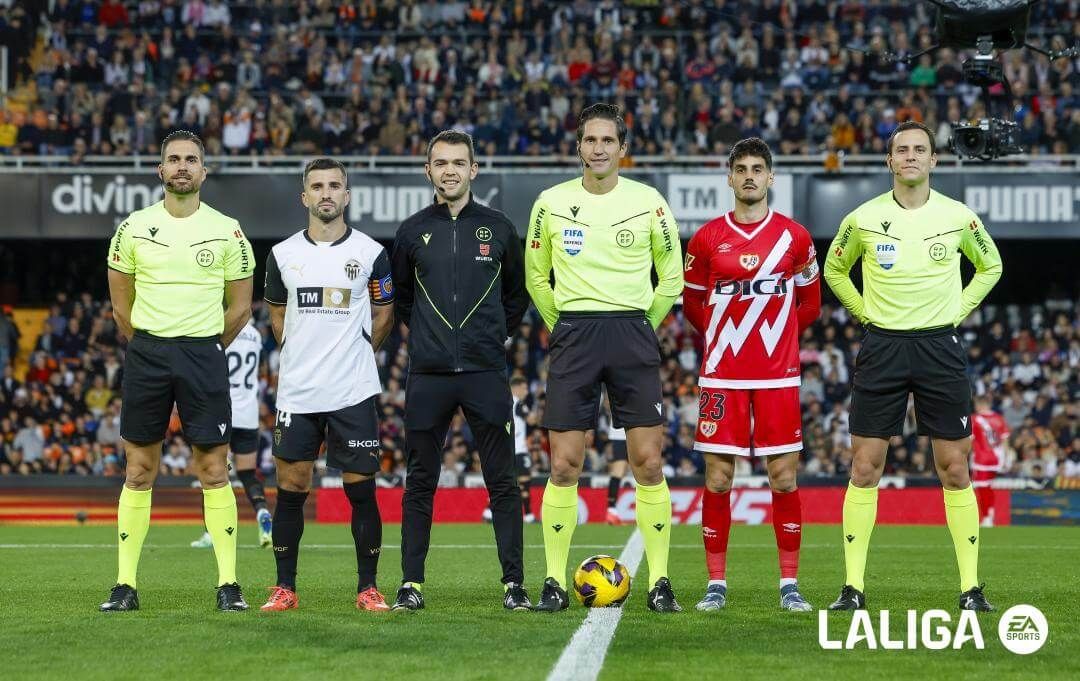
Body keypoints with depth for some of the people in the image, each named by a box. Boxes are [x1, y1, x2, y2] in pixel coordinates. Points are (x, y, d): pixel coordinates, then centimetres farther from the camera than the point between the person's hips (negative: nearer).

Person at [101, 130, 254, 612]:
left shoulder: (227, 231, 2)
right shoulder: (134, 228, 4)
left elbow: (240, 307, 9)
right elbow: (121, 304, 12)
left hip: (204, 354, -1)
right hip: (146, 354, 1)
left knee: (213, 470, -4)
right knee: (139, 471, 3)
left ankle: (228, 583, 0)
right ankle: (126, 585, 6)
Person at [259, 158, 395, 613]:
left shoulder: (371, 253, 1)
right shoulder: (282, 254, 6)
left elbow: (383, 318, 13)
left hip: (354, 392, -2)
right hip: (296, 392, 2)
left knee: (361, 489, 0)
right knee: (290, 489, 2)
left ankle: (367, 587, 8)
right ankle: (284, 588, 10)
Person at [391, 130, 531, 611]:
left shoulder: (498, 229, 6)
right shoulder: (412, 232, 7)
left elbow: (518, 293, 18)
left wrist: (497, 337, 11)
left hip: (486, 373, -1)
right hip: (428, 376, 1)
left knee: (502, 481, -2)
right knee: (419, 482, 3)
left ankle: (514, 583, 2)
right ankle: (411, 583, 8)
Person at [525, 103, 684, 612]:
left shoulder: (647, 201, 1)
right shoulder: (552, 203, 4)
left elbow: (672, 276, 11)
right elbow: (536, 276, 16)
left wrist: (640, 324, 9)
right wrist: (563, 324, 12)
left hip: (632, 333, 0)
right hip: (573, 337, 0)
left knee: (648, 464, -4)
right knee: (564, 465, -3)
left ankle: (659, 582, 2)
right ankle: (555, 582, 4)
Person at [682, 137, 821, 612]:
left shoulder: (795, 237, 4)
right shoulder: (707, 239, 3)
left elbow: (810, 303, 14)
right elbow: (692, 303, 15)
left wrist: (776, 336, 8)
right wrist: (723, 336, 9)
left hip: (778, 375, 0)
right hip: (722, 375, 0)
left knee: (784, 477, -1)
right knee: (717, 478, -1)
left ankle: (789, 585, 7)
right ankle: (716, 585, 6)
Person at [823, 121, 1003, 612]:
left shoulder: (958, 217, 1)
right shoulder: (864, 219, -1)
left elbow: (990, 267, 19)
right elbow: (834, 268, 18)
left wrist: (958, 310, 7)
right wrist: (864, 312, 7)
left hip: (940, 347, 0)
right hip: (882, 346, 0)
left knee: (955, 470, 0)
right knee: (864, 468, -2)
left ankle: (971, 587, 5)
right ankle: (853, 588, 2)